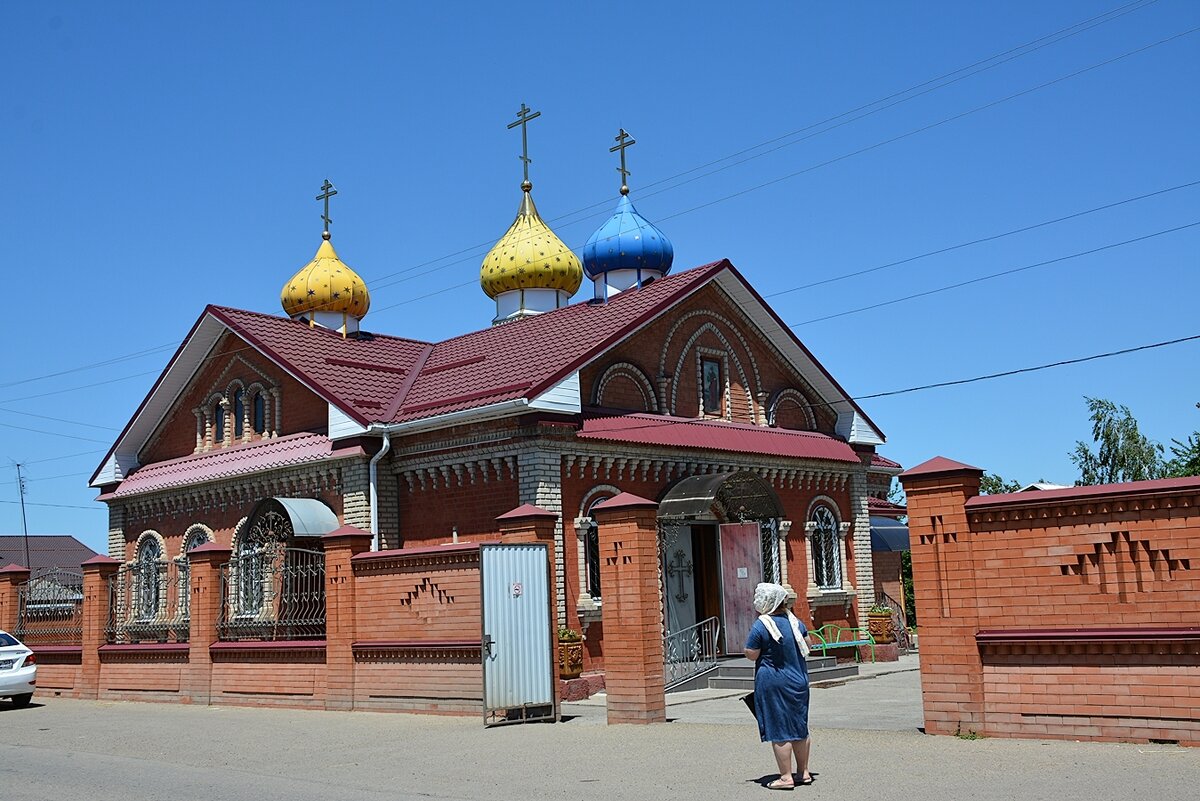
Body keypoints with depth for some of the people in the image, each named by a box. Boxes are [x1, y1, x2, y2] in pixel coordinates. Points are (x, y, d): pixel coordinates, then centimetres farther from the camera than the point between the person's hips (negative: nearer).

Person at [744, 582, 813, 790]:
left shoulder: (760, 626, -14)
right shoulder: (794, 621, 4)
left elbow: (751, 655, -11)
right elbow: (807, 646, 13)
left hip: (773, 683, -6)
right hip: (798, 681, 6)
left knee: (778, 730, -1)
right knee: (799, 727, 15)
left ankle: (786, 777, 0)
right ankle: (803, 772, 22)